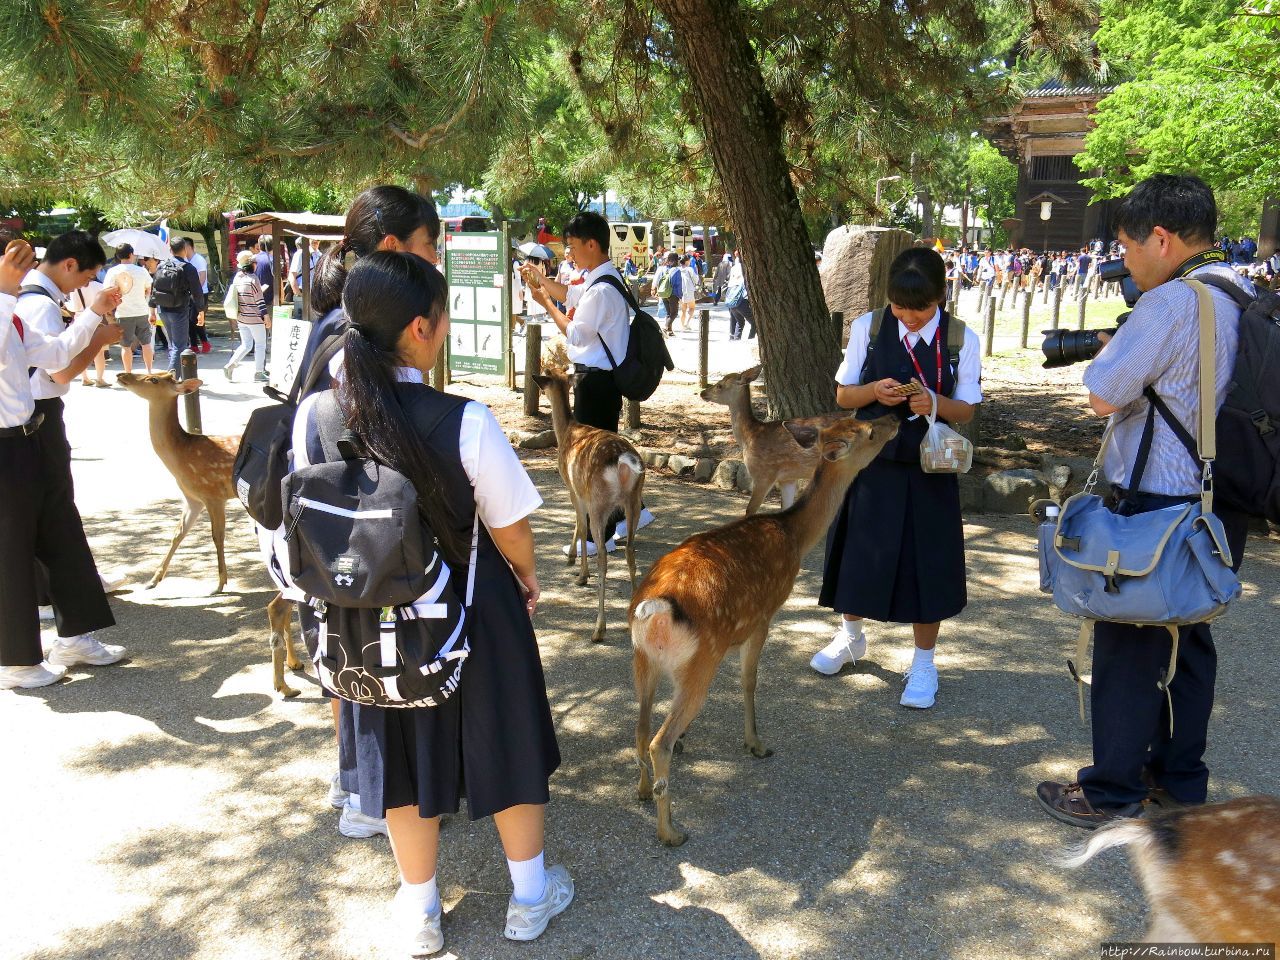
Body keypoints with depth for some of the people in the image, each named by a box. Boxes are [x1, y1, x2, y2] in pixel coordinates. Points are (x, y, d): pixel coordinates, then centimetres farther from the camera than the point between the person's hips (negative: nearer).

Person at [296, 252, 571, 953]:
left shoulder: (313, 416, -15)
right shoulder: (464, 421, -26)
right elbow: (510, 529, -15)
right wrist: (527, 578, 5)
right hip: (472, 613, -3)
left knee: (402, 756, 21)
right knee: (504, 741, 19)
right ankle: (530, 895, 39)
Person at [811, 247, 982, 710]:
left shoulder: (962, 340, -6)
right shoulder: (868, 328, -4)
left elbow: (966, 409, -2)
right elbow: (843, 395, 1)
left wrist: (936, 403, -23)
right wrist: (873, 391, -20)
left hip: (929, 467, -1)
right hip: (872, 461, 1)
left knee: (927, 562, 4)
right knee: (861, 554, 13)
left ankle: (923, 663, 22)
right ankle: (851, 636, 39)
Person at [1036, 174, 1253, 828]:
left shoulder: (1171, 303, -20)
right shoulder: (1250, 297, 9)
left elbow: (1102, 397, -16)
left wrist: (1103, 356, 2)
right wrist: (1126, 353, 10)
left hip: (1160, 509, -9)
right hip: (1224, 504, 9)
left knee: (1128, 647, 2)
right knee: (1190, 640, 18)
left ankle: (1113, 794, 12)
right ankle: (1180, 779, 30)